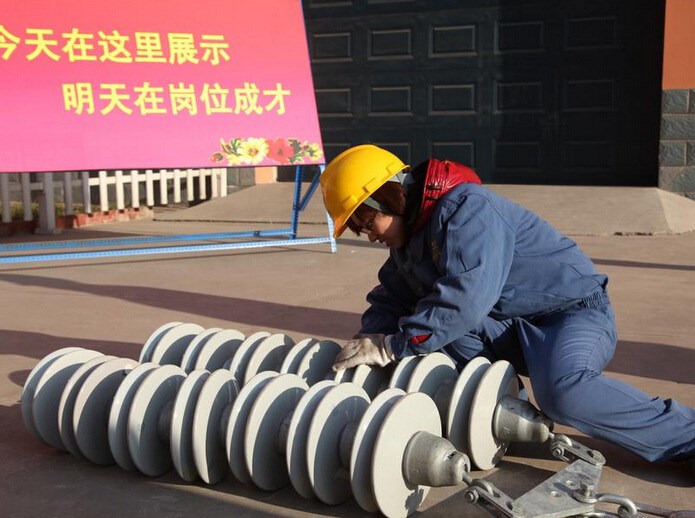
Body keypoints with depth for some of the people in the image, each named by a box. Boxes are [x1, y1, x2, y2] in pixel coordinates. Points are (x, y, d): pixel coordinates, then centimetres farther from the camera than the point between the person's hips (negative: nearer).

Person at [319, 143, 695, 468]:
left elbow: (465, 298, -33)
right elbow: (390, 300, 8)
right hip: (511, 327, 8)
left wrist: (392, 347, -28)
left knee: (561, 391, -37)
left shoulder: (465, 209, -23)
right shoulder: (410, 239, 8)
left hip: (576, 311, -8)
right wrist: (368, 343, -13)